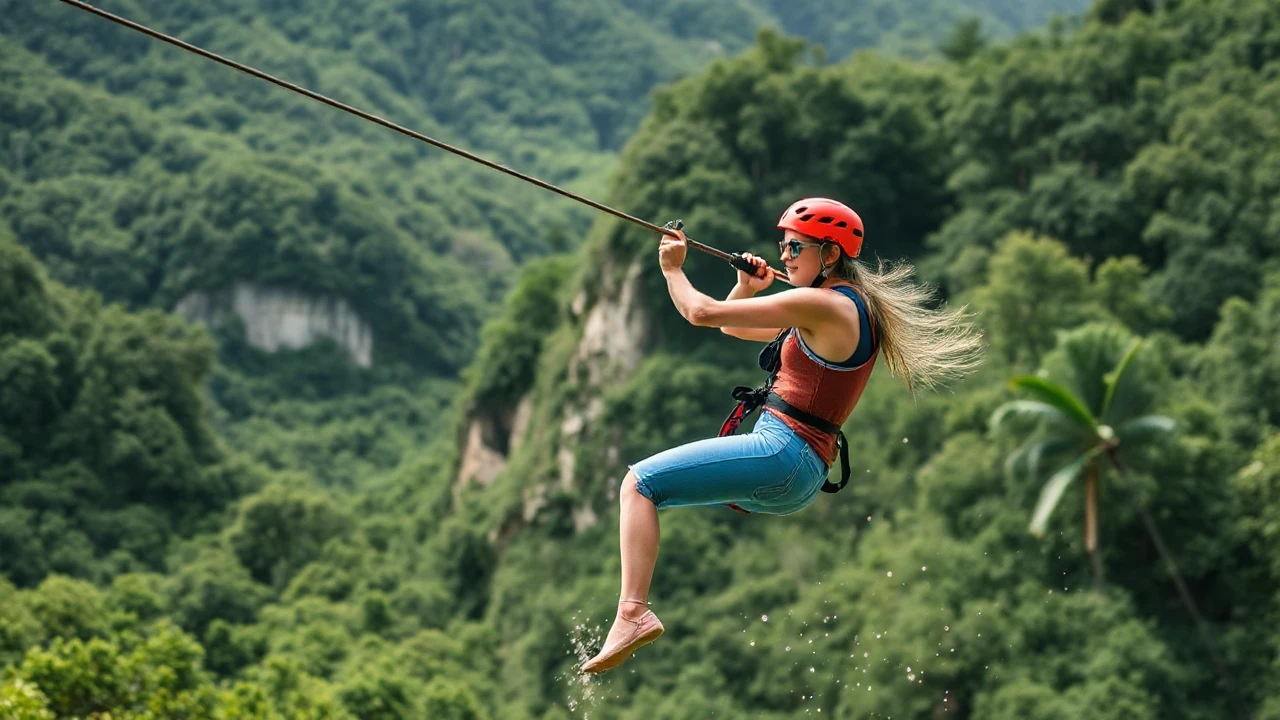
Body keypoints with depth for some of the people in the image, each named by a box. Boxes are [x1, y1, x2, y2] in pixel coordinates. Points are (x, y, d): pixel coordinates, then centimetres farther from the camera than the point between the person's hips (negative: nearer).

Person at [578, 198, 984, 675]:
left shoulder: (822, 305, -14)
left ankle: (633, 612, -25)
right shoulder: (847, 306, 17)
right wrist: (747, 289, 8)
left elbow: (703, 314, -15)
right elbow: (731, 328, 27)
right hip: (805, 475, 11)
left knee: (640, 483, -12)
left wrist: (672, 269, 3)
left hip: (782, 453, -11)